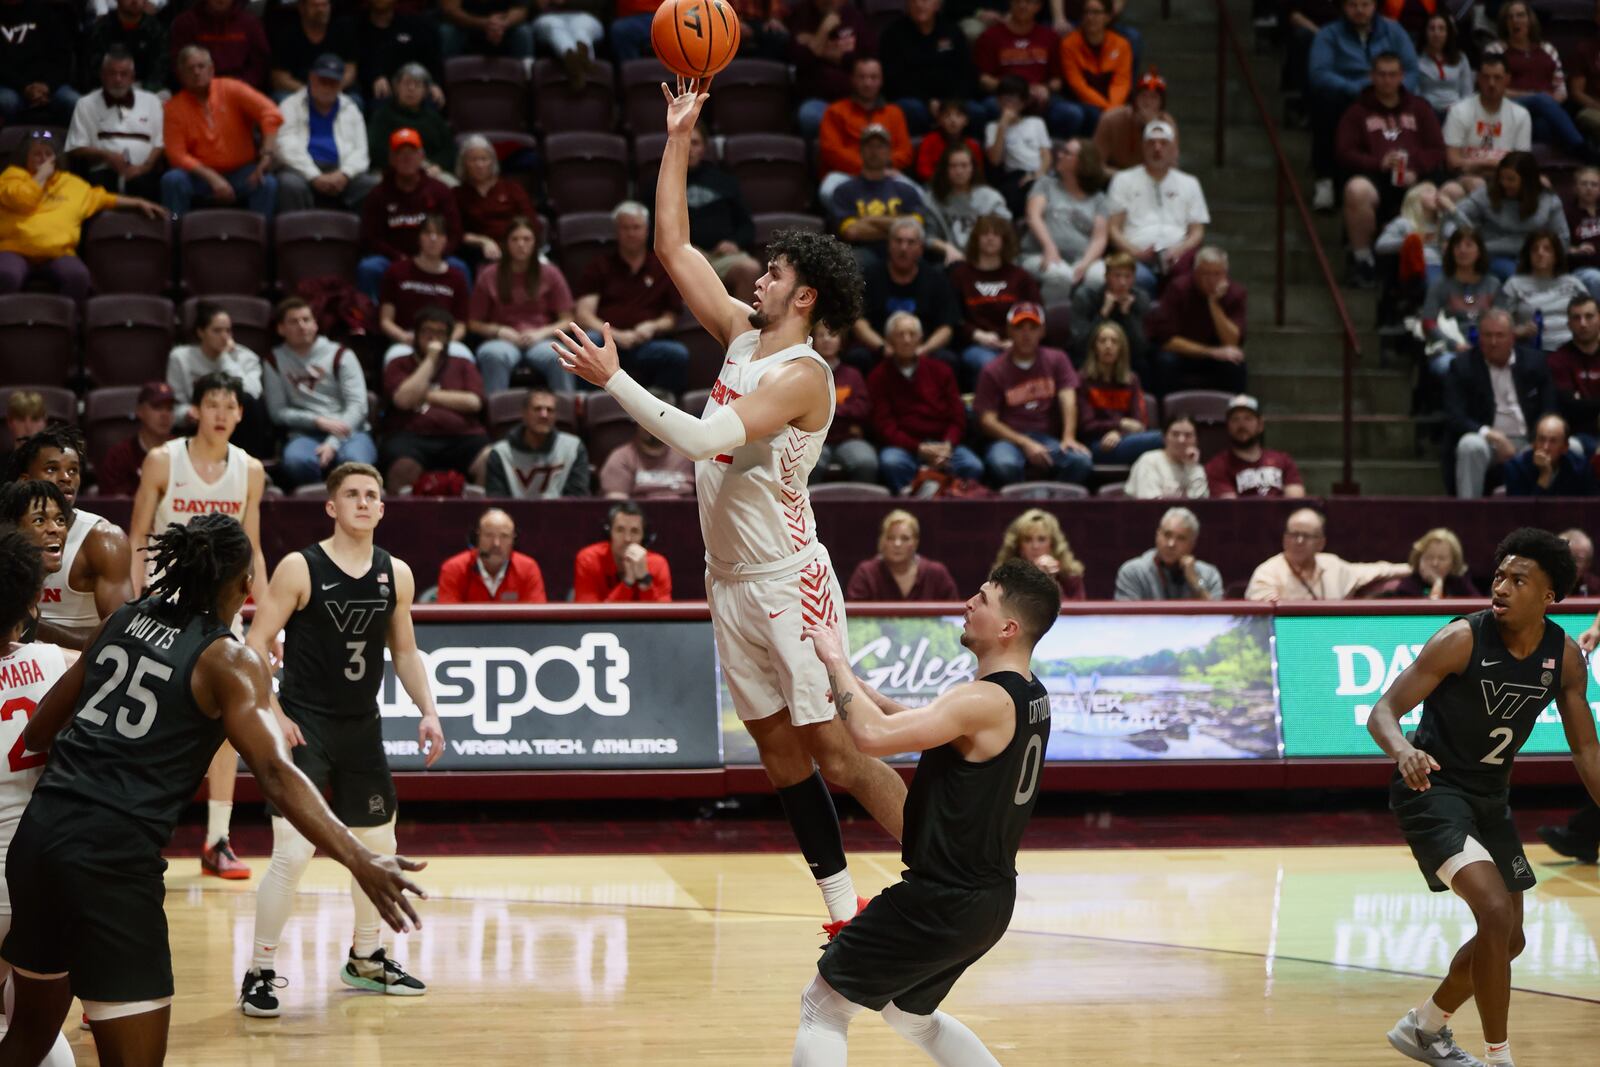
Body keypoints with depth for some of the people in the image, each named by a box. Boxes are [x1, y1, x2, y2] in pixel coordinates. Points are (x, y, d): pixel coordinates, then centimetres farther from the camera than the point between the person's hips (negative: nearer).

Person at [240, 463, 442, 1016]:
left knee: (378, 846, 16)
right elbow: (256, 644, -10)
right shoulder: (300, 568, -11)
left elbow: (404, 650, 15)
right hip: (305, 724, -6)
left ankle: (365, 960, 35)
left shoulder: (396, 574, 4)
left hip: (362, 727, 6)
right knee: (292, 852, -14)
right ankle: (260, 972, -3)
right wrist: (274, 714, -19)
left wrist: (428, 711, 3)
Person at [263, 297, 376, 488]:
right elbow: (278, 412, 7)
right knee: (295, 461, -37)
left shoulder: (340, 355, 10)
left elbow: (357, 405, 0)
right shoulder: (276, 361, 14)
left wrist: (333, 444, -15)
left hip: (350, 430, 0)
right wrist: (318, 421, -9)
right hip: (306, 434, 0)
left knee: (354, 460, -38)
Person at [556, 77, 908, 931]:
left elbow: (705, 438, -29)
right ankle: (846, 913, 14)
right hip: (732, 582, 8)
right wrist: (678, 141, 8)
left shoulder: (801, 376, -17)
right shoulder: (743, 334, 8)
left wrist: (614, 381, -28)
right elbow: (673, 249, 12)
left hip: (790, 581, -8)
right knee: (780, 754, 8)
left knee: (836, 750, -9)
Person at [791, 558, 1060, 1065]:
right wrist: (856, 688, 9)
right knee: (910, 1014, 29)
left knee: (822, 1007, 3)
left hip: (942, 902, -9)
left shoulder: (984, 701, -23)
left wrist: (835, 660, -17)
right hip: (988, 902, 9)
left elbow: (872, 736, -30)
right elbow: (923, 724, 20)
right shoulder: (1029, 697, 7)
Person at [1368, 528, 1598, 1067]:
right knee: (1495, 911, -24)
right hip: (1432, 787, -7)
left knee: (1508, 940, 14)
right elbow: (1383, 711, -22)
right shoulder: (1462, 639, -21)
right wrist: (1403, 750, -43)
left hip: (1489, 797, 7)